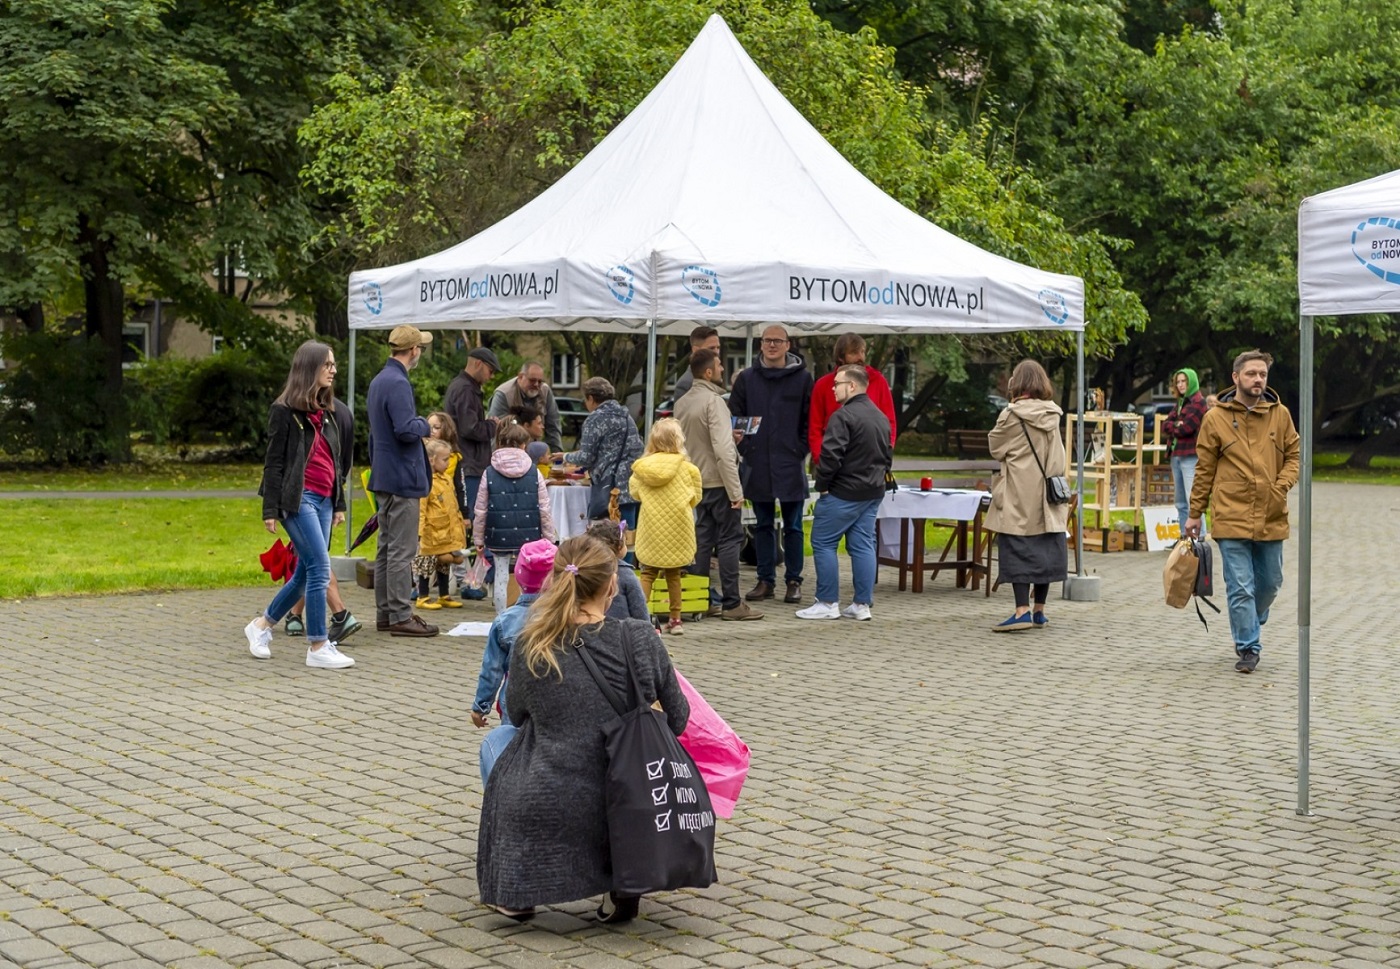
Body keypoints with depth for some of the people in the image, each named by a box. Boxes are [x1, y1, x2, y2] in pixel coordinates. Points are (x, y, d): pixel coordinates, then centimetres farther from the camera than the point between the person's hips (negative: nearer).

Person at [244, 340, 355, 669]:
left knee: (306, 573, 9)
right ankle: (318, 648, -8)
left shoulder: (326, 413, 17)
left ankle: (262, 625, 28)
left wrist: (339, 503, 19)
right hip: (298, 498, -8)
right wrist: (270, 509, -10)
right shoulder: (285, 411, -5)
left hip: (323, 500, 8)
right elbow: (273, 462, -6)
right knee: (320, 569, -12)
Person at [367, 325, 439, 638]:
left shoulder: (378, 381, 15)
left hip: (384, 478, 10)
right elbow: (406, 430, -25)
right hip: (402, 477, -10)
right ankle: (400, 615, -5)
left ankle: (385, 612, 18)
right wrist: (426, 426, -6)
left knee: (387, 547, 13)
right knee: (402, 550, -7)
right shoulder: (398, 384, -18)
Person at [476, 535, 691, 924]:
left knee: (505, 742, 32)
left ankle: (516, 892, 32)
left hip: (547, 817, 1)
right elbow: (677, 720, 4)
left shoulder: (528, 648, -6)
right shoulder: (640, 640, -8)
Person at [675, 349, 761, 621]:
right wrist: (736, 491, -20)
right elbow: (723, 450, -23)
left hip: (697, 482, 8)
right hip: (718, 481, -8)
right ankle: (731, 603, -1)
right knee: (729, 539, -2)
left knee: (703, 538, 13)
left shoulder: (683, 403, 8)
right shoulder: (714, 401, -18)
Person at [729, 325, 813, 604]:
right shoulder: (746, 378, 6)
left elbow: (811, 419, 2)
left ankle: (794, 581, 10)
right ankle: (765, 580, 15)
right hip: (757, 464, 2)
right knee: (763, 525, 9)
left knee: (793, 526, 4)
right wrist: (744, 448, -2)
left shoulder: (802, 378, 1)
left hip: (791, 465, -2)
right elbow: (734, 416, 8)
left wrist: (801, 450, -6)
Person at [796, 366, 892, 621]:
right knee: (862, 545, 9)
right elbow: (888, 454, 19)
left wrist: (822, 484, -10)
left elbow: (830, 455, -22)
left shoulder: (843, 416, -16)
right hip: (873, 492, 9)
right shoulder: (881, 417, 13)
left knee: (823, 543, 0)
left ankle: (828, 603, 0)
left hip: (843, 494, -8)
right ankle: (862, 604, 9)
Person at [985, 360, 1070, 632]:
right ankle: (1039, 610, 15)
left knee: (1017, 550, -3)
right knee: (1046, 549, 10)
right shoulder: (1052, 414, 3)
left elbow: (995, 447, -1)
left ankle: (1022, 610, -11)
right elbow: (1056, 455, 13)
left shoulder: (1012, 415, -12)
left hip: (1019, 496, -5)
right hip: (1047, 496, 5)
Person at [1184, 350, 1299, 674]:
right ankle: (1248, 647, 7)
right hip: (1231, 518, -3)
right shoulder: (1216, 418, -1)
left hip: (1271, 518, 3)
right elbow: (1204, 469, 3)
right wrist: (1195, 514, 5)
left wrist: (1282, 486, -8)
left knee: (1270, 583, 15)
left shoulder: (1280, 414, 5)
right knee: (1240, 588, -3)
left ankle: (1249, 626, 40)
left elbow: (1293, 455, 11)